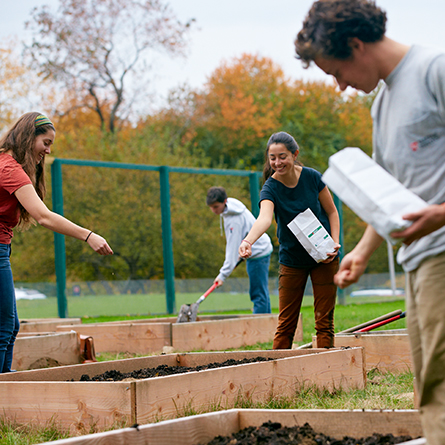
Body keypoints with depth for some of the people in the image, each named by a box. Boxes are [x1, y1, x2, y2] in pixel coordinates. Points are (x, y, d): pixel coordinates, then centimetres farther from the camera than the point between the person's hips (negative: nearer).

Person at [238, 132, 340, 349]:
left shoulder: (312, 177, -10)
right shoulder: (270, 188, -15)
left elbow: (332, 211, 3)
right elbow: (265, 217, -36)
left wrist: (335, 242, -12)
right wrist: (248, 240, -57)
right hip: (291, 261, 0)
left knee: (324, 321, 0)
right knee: (286, 323, 0)